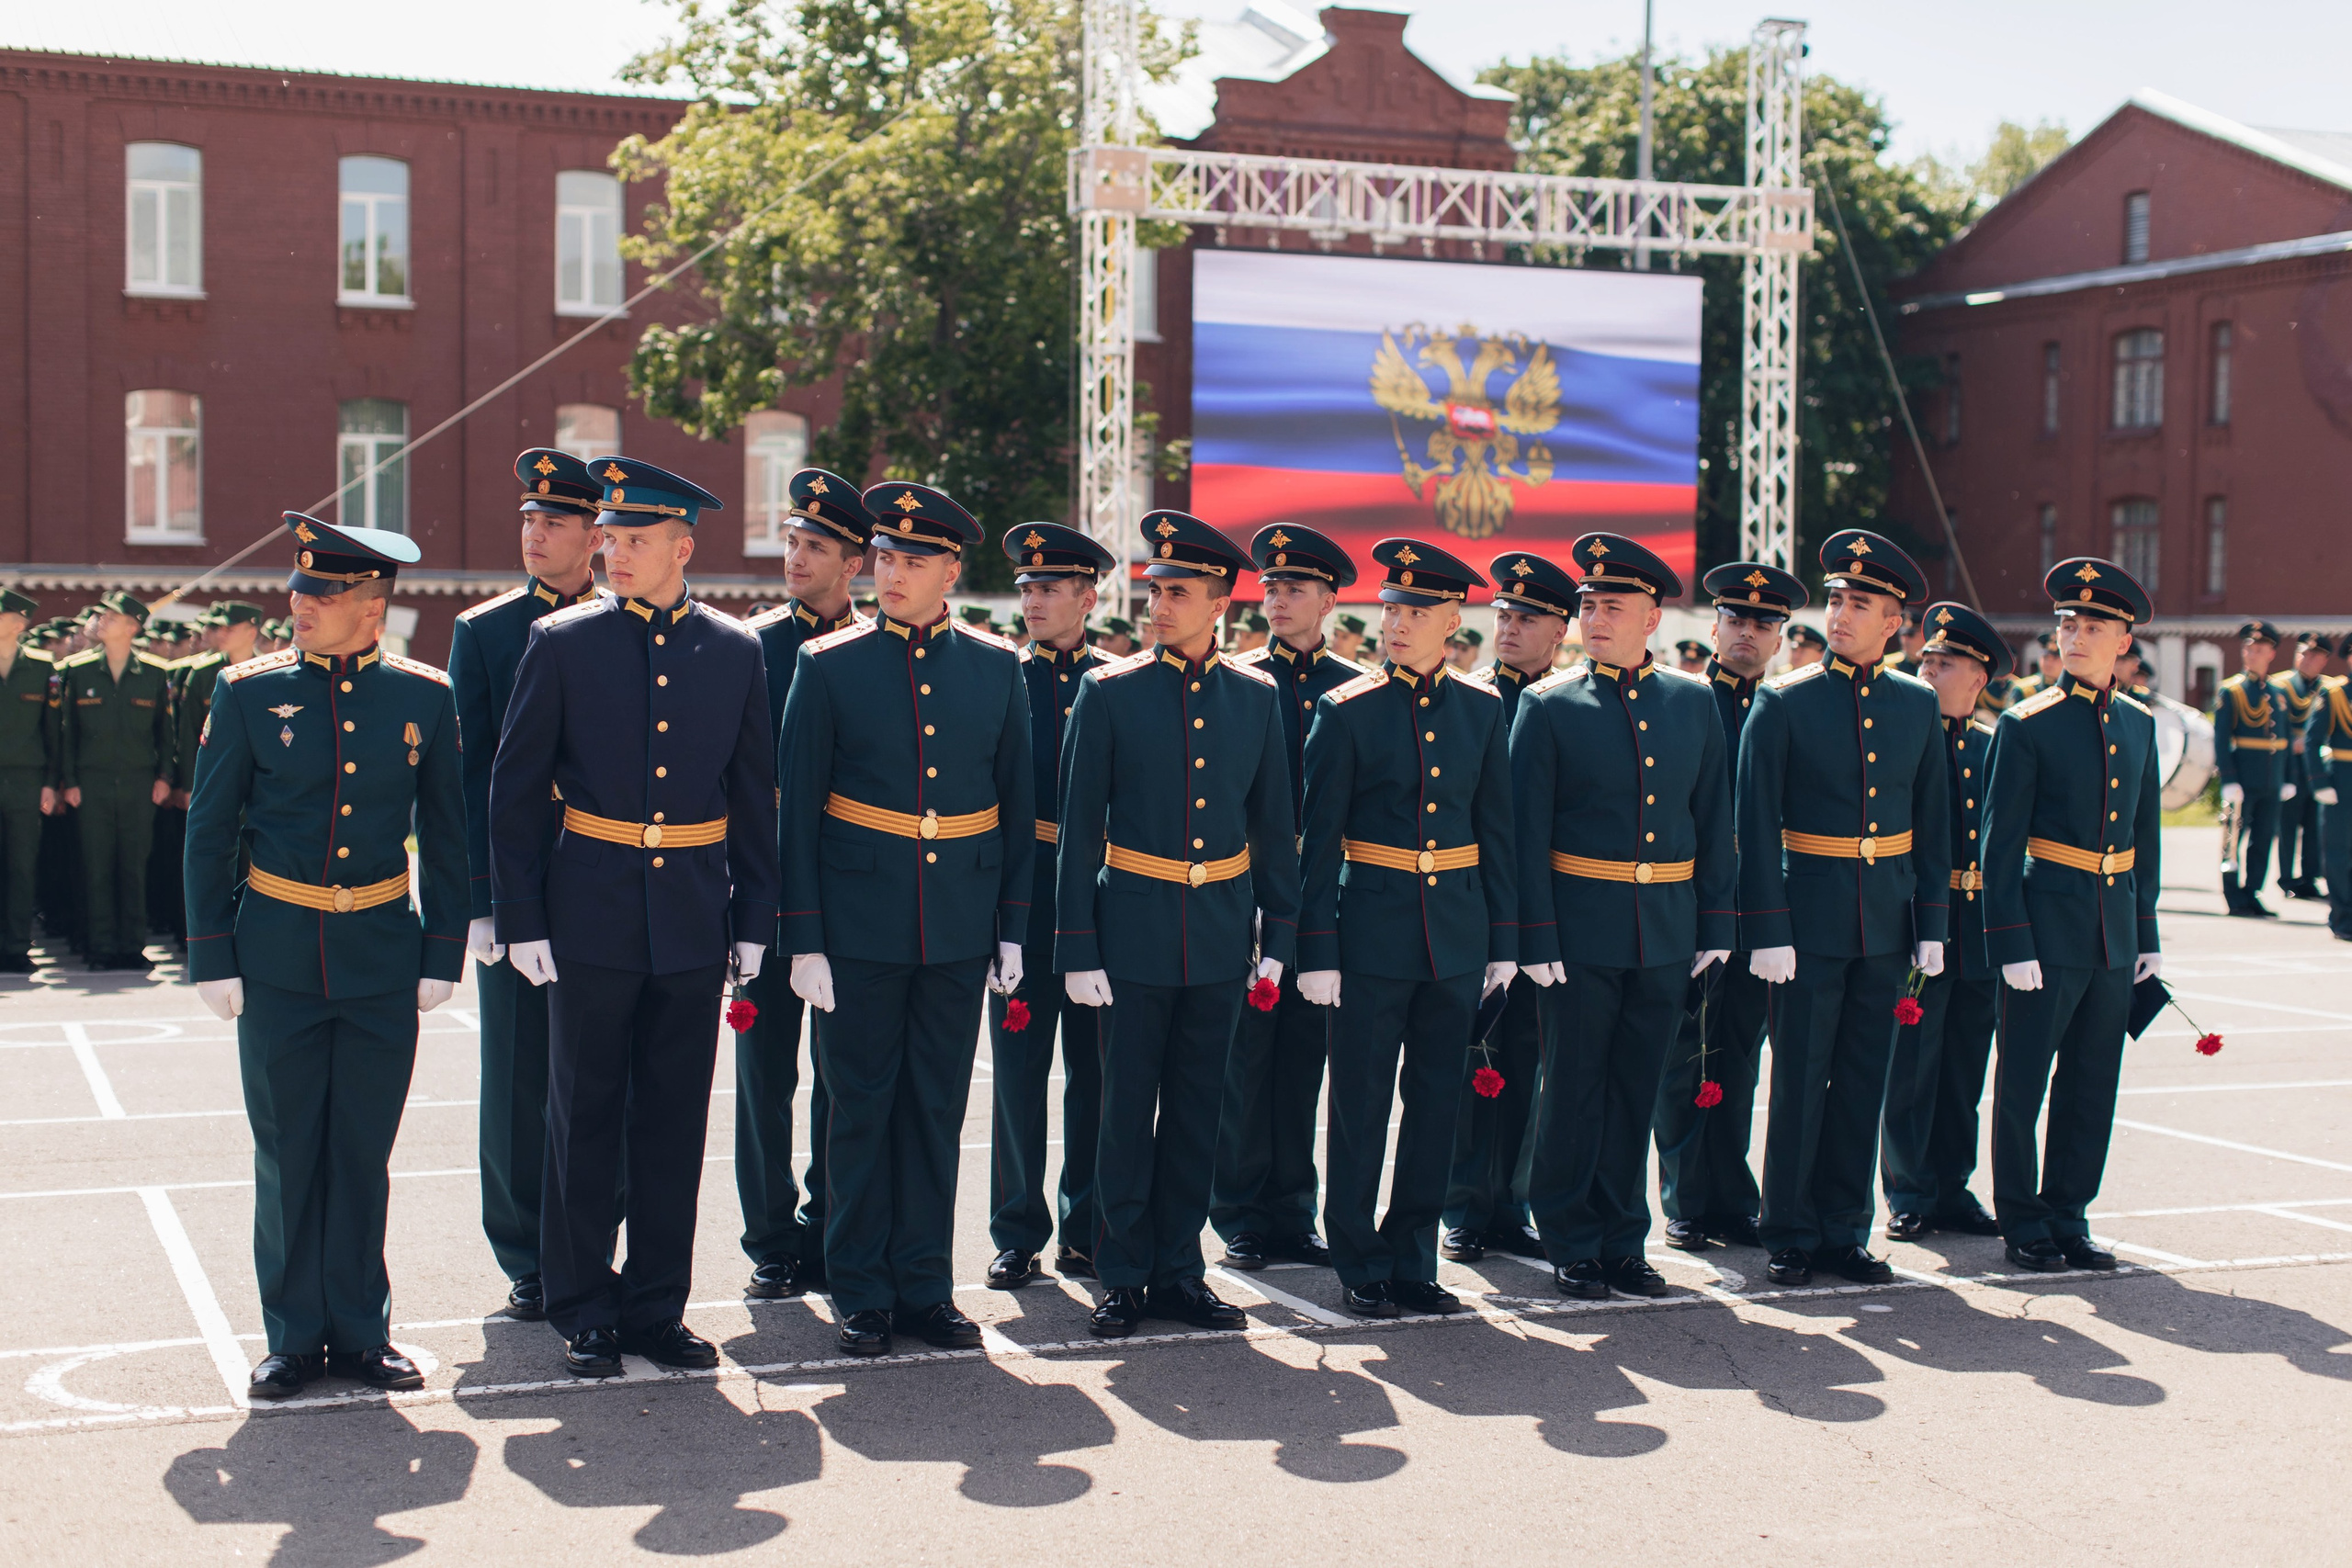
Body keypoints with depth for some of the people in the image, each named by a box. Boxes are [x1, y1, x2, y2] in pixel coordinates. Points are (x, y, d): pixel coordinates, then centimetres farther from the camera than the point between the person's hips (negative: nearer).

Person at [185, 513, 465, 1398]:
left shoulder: (424, 698, 0)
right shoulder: (249, 692, -2)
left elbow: (445, 837, 6)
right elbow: (208, 831, 2)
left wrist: (442, 954, 2)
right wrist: (211, 956, -2)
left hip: (382, 952, 1)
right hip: (277, 952, 0)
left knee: (363, 1152, 7)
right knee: (287, 1153, 6)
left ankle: (360, 1332, 18)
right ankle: (295, 1337, 17)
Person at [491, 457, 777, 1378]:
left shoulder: (734, 652, 4)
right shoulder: (562, 644, -2)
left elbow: (754, 796, 9)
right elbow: (515, 789, 0)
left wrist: (753, 920, 5)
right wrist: (521, 919, -4)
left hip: (693, 918, 2)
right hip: (591, 915, -2)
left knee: (675, 1122, 8)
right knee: (585, 1118, 5)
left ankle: (657, 1309, 19)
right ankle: (584, 1313, 17)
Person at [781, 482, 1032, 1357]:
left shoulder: (997, 668, 5)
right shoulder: (829, 667, -2)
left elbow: (1018, 807, 9)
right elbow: (797, 812, -1)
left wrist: (1013, 928, 5)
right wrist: (804, 939, -6)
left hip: (958, 932, 2)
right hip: (859, 928, -2)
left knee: (937, 1110, 9)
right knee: (860, 1109, 4)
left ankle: (925, 1286, 19)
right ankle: (862, 1294, 15)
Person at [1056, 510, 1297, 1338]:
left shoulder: (1256, 697, 5)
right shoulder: (1109, 692, -3)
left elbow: (1275, 826, 10)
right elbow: (1079, 828, -3)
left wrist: (1278, 935, 6)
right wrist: (1078, 949, -7)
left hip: (1221, 935, 3)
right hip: (1134, 933, -2)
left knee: (1197, 1108, 9)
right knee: (1128, 1108, 3)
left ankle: (1179, 1270, 20)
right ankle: (1124, 1278, 13)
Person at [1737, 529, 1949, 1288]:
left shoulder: (1918, 705, 7)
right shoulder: (1782, 702, -4)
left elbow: (1932, 824, 11)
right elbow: (1755, 824, -6)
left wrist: (1932, 925, 6)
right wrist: (1767, 931, -12)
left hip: (1887, 924, 4)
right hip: (1809, 921, -3)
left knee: (1863, 1082, 9)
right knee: (1800, 1079, 1)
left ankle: (1845, 1231, 18)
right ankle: (1790, 1234, 12)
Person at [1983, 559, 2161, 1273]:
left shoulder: (2139, 724, 10)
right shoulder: (2027, 725, -6)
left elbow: (2146, 836, 16)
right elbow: (1999, 844, -8)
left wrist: (2147, 931, 13)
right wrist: (2011, 942, -13)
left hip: (2115, 935, 5)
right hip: (2048, 930, -5)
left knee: (2093, 1083, 10)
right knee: (2024, 1080, 1)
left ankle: (2068, 1215, 20)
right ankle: (2022, 1221, 12)